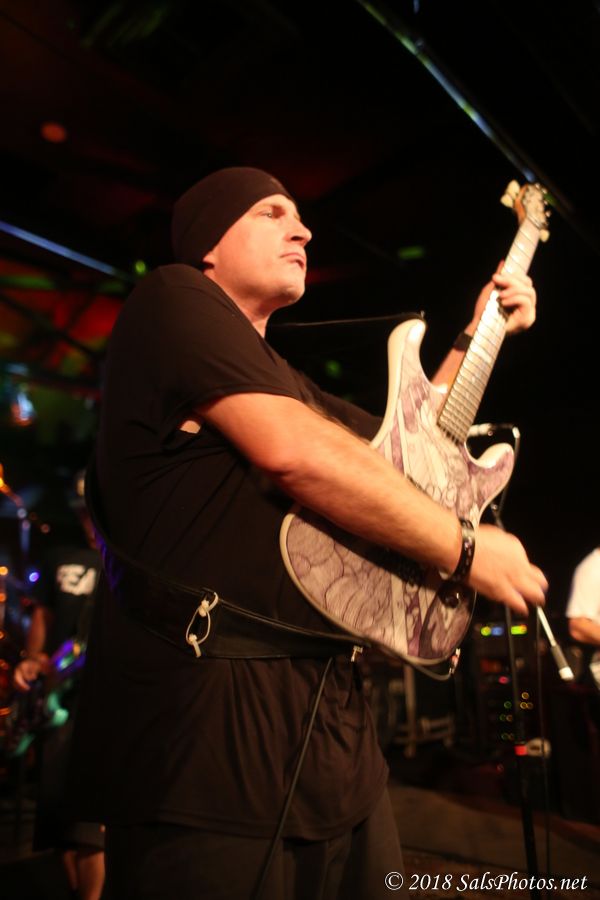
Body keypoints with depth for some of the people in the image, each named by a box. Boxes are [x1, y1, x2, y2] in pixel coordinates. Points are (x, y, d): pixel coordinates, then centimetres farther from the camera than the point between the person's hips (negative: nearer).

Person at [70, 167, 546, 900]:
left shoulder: (279, 376, 21)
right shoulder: (173, 299, -5)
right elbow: (291, 450, -21)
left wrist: (478, 336, 25)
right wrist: (468, 548, -12)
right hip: (203, 711, -9)